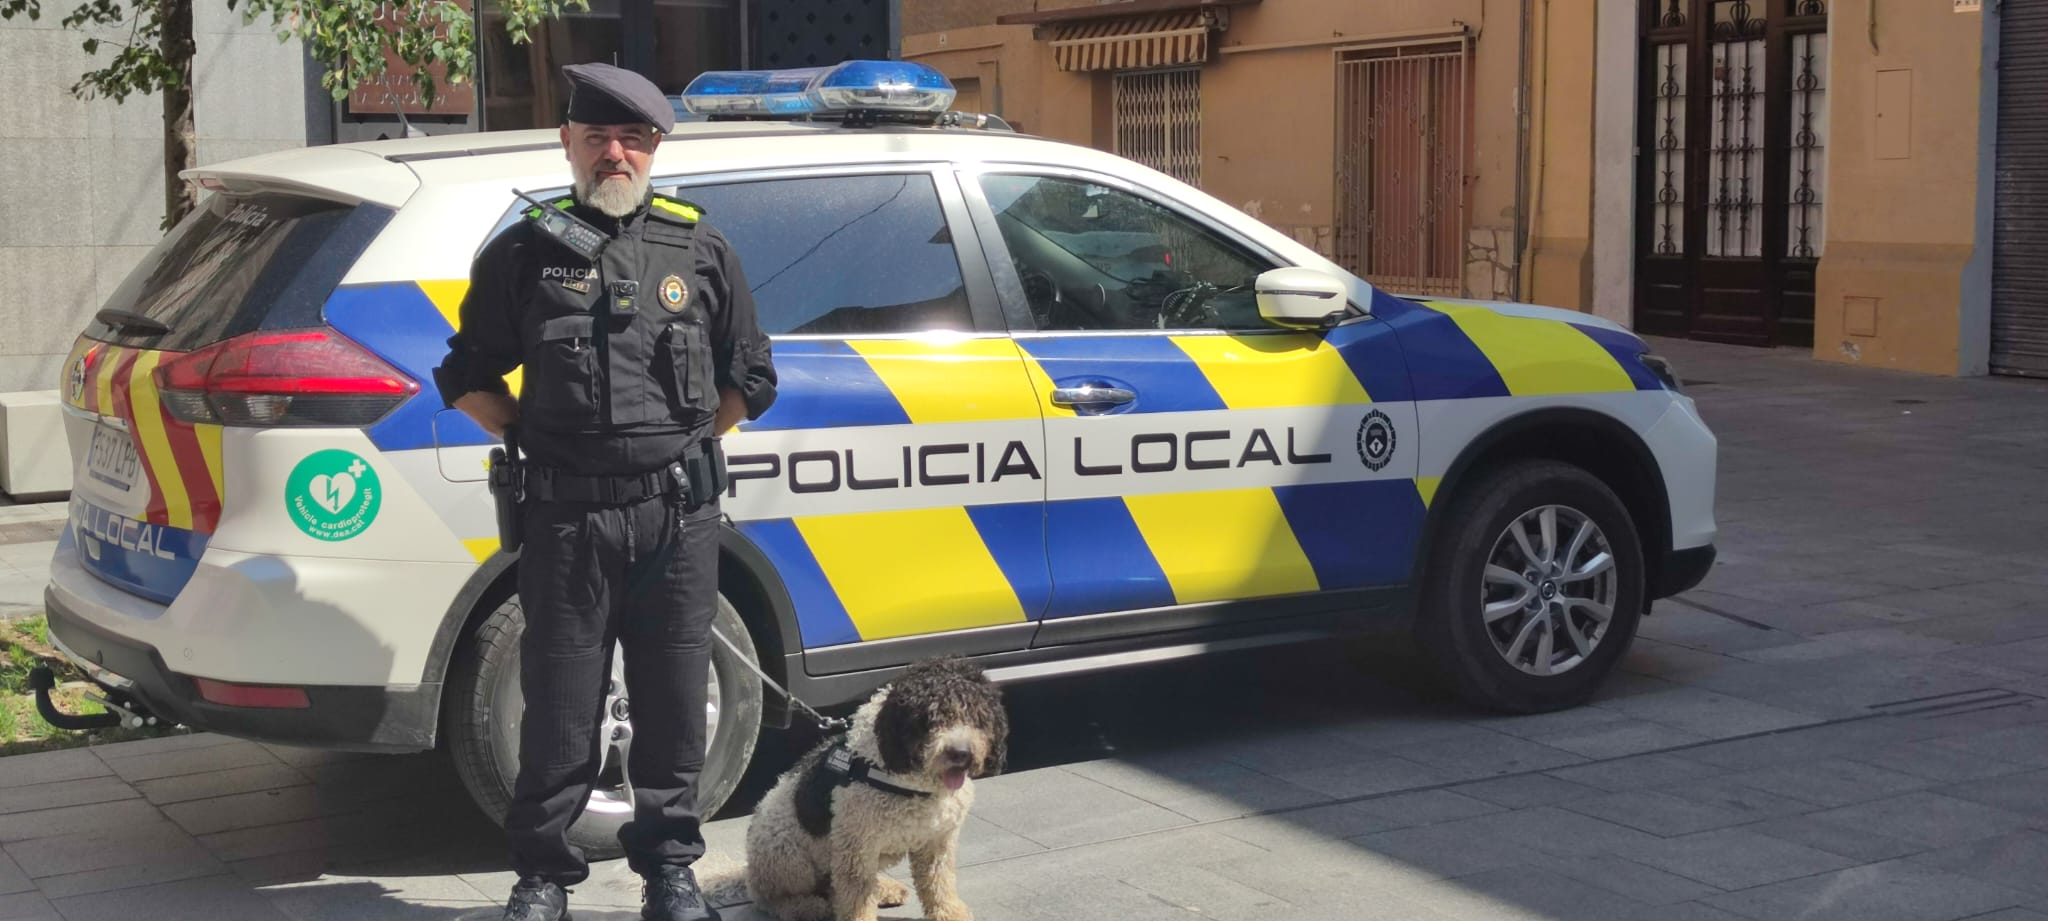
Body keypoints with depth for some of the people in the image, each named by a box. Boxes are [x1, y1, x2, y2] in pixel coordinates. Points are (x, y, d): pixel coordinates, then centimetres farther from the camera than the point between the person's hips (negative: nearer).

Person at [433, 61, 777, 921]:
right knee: (559, 705, 3)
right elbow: (468, 374, 13)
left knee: (673, 701, 8)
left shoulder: (700, 250, 10)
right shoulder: (526, 251, 6)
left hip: (678, 511, 1)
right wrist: (537, 436, 4)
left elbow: (750, 376, 16)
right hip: (565, 512, -1)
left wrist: (685, 441, 7)